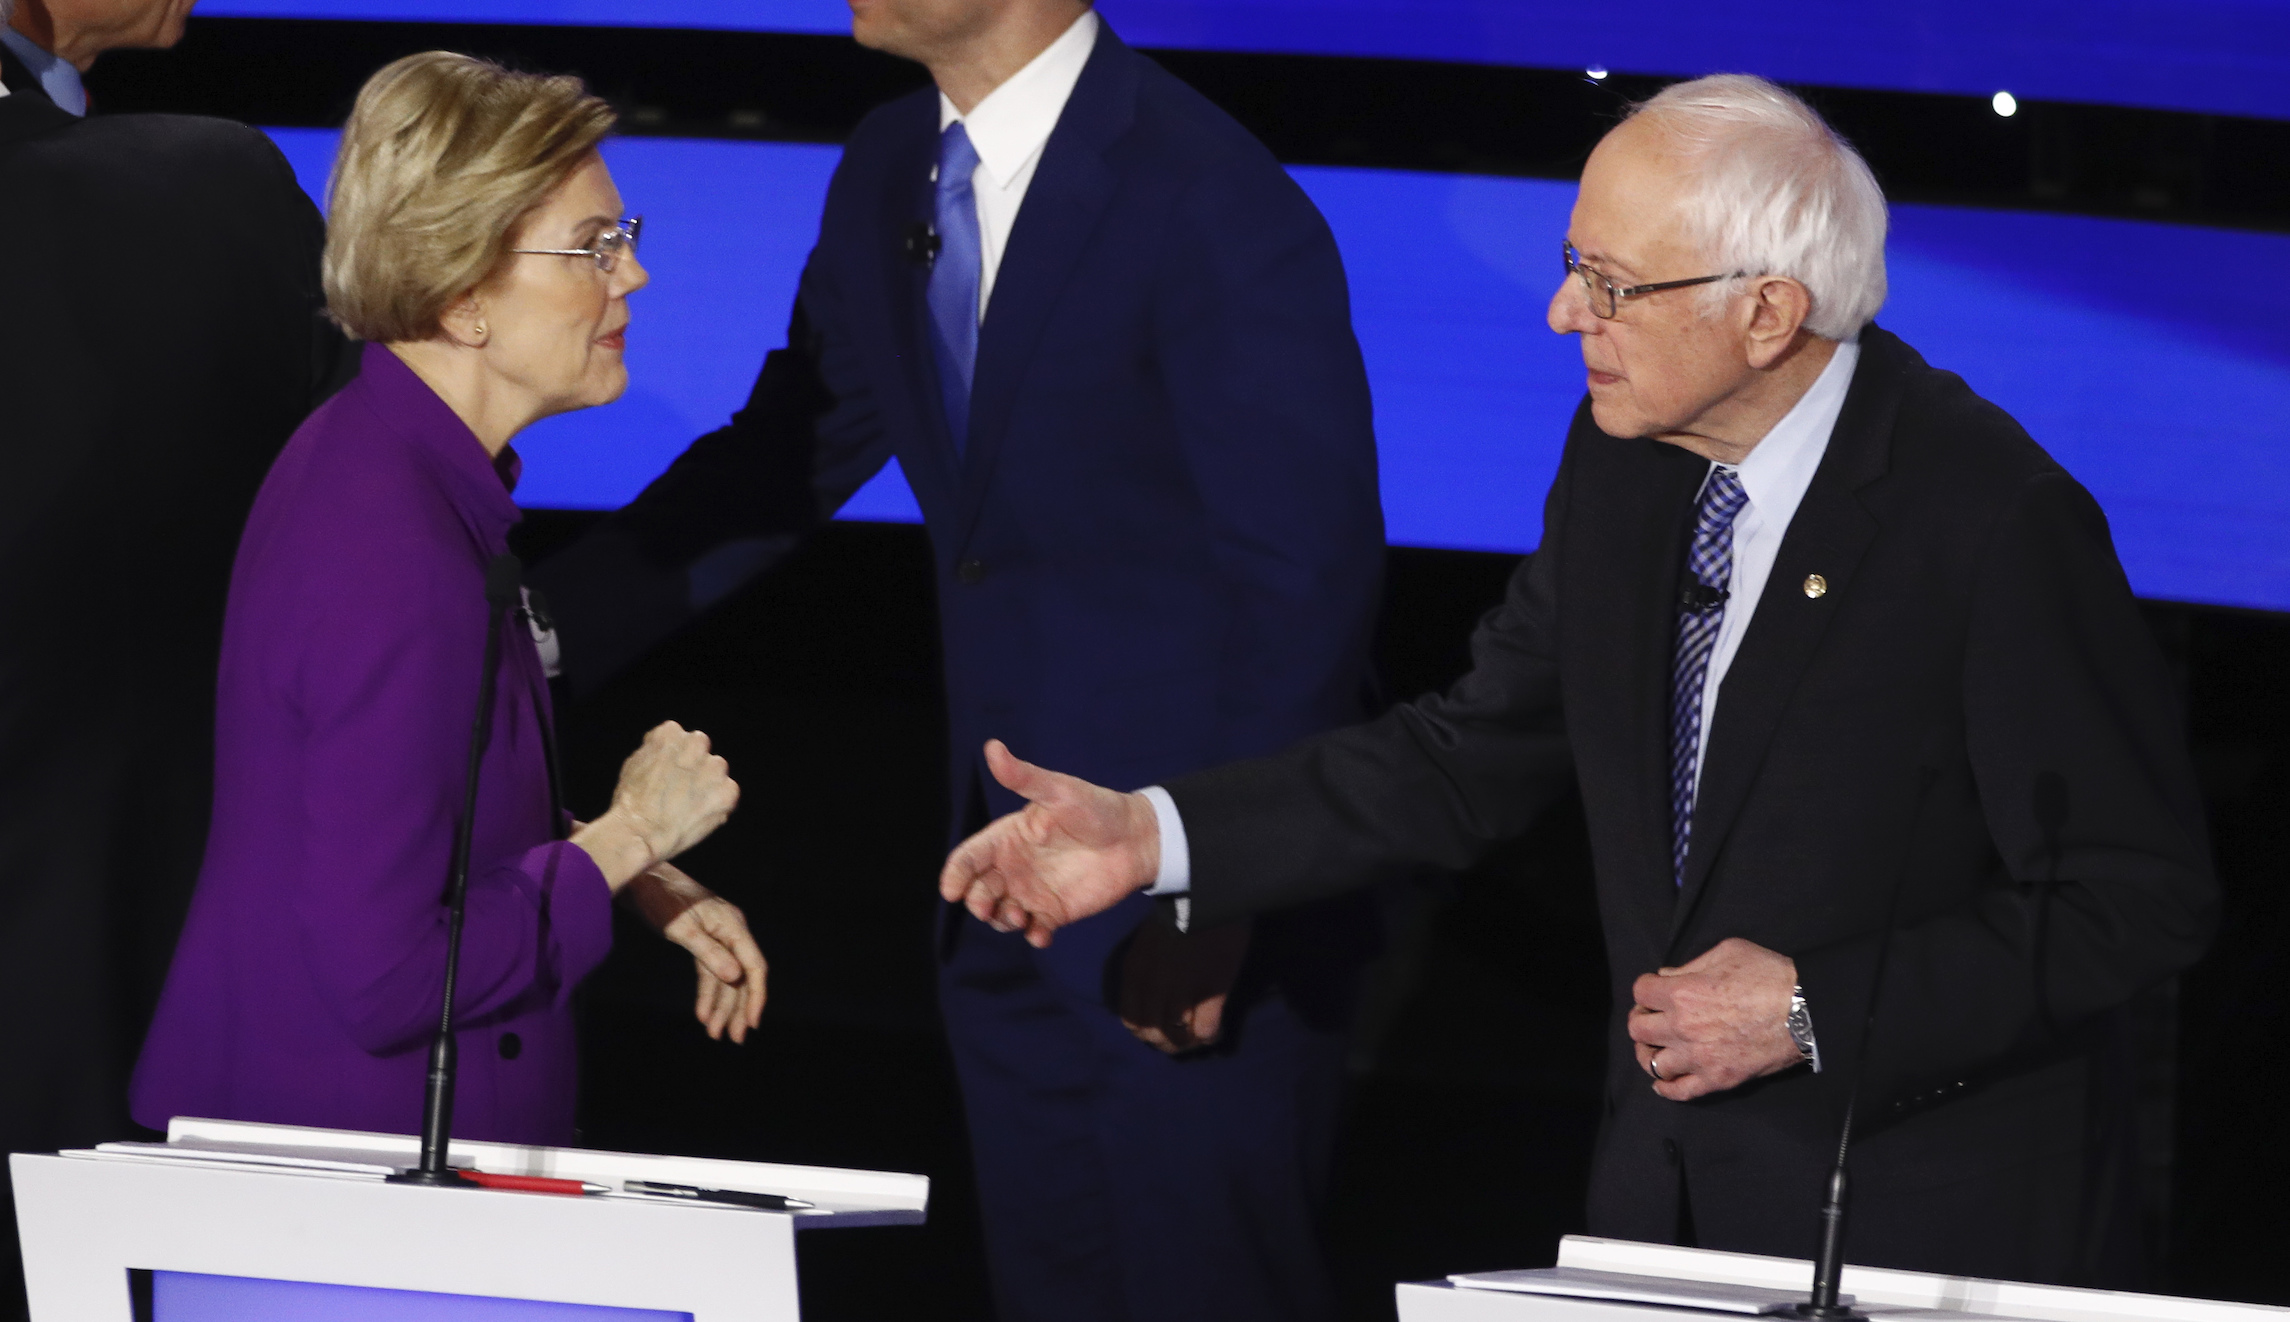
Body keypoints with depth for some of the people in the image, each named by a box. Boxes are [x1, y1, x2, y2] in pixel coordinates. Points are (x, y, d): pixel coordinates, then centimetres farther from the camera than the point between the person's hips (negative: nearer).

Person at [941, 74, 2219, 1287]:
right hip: (1669, 1191, 7)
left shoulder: (1995, 523, -22)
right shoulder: (1625, 459, 0)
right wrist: (1155, 835, 1)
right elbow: (1480, 758, 10)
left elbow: (2143, 898, -18)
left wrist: (1817, 1011, -21)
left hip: (1932, 1230, -7)